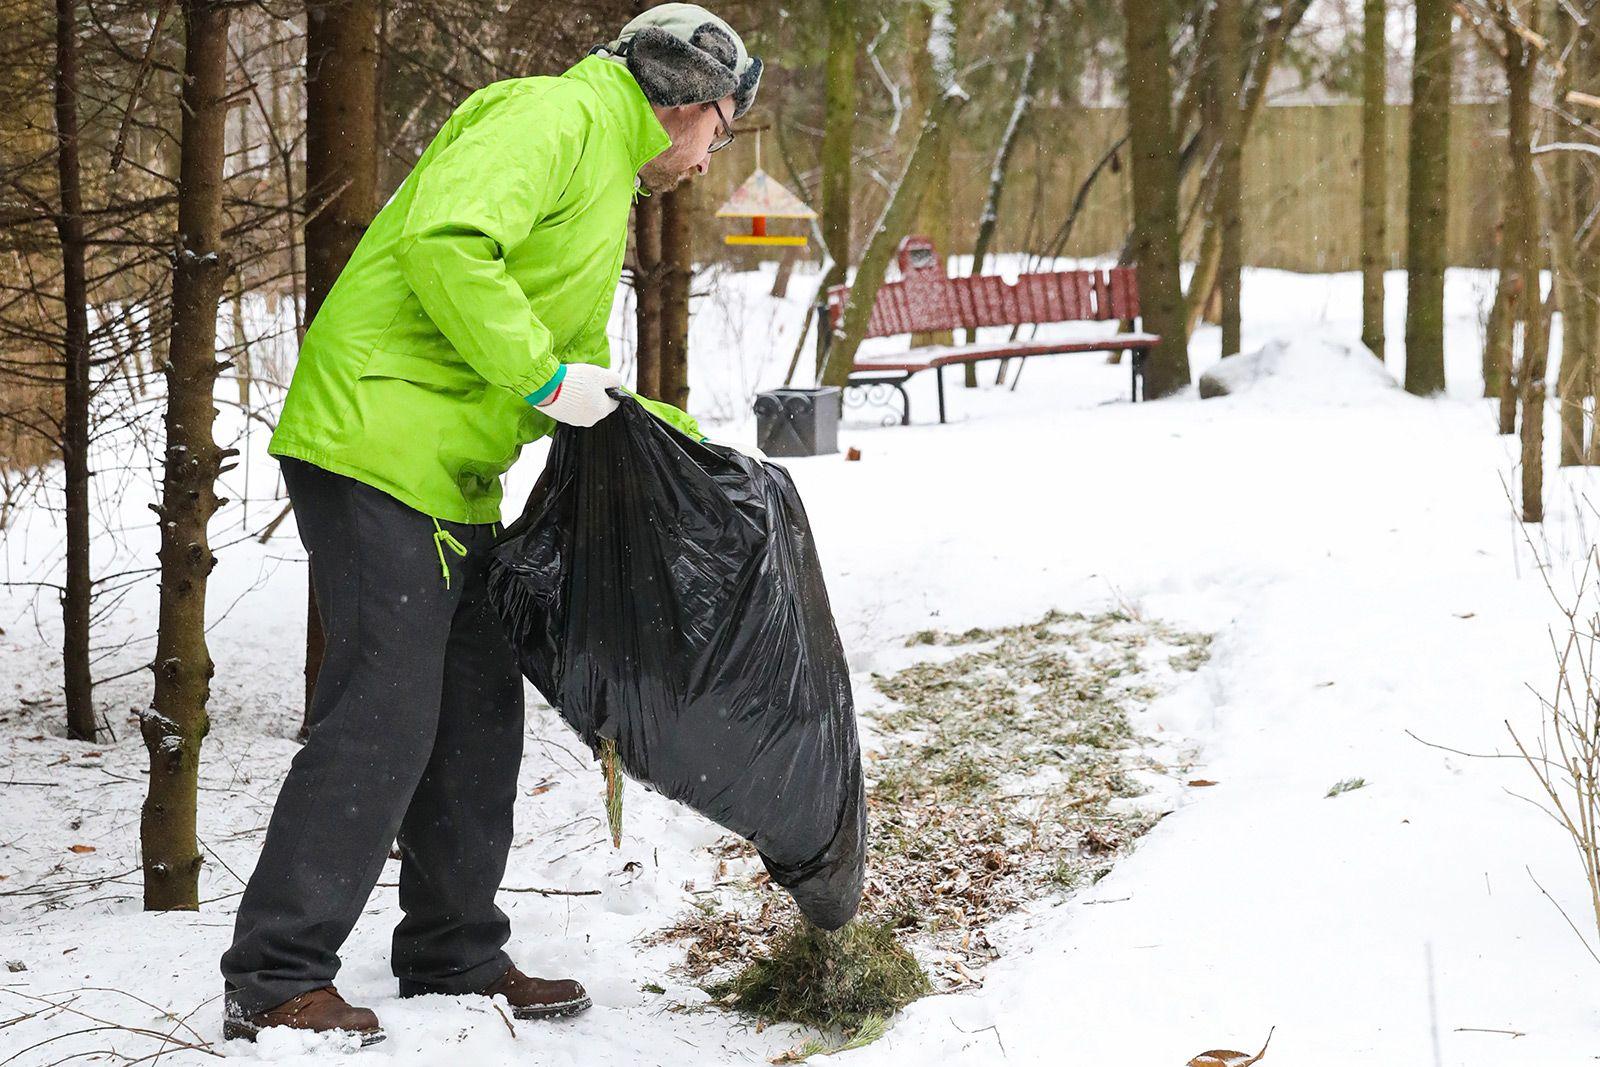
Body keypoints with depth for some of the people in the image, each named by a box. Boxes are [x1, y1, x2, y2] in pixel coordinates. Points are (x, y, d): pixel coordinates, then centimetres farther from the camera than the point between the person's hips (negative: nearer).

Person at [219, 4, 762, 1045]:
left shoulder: (605, 181, 25)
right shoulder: (554, 117, -9)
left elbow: (571, 377, 28)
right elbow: (445, 242, -27)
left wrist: (680, 433, 19)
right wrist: (541, 375, -21)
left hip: (452, 480, 11)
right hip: (379, 442, -11)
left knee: (478, 713, 12)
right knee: (382, 715, -12)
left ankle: (455, 957, 23)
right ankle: (273, 980, -7)